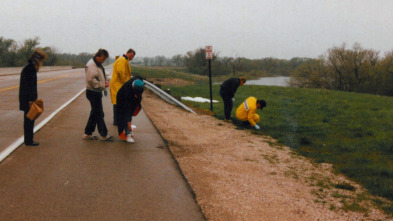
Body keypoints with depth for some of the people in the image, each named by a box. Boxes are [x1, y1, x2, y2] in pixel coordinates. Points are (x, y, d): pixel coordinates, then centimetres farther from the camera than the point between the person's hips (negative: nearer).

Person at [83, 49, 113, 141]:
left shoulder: (99, 64, 15)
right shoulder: (91, 65, -17)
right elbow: (91, 79, -24)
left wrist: (106, 81, 8)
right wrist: (102, 85, -19)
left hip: (97, 92, 10)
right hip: (93, 92, -10)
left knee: (95, 113, 14)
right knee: (99, 113, -3)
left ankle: (88, 133, 22)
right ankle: (103, 134, 5)